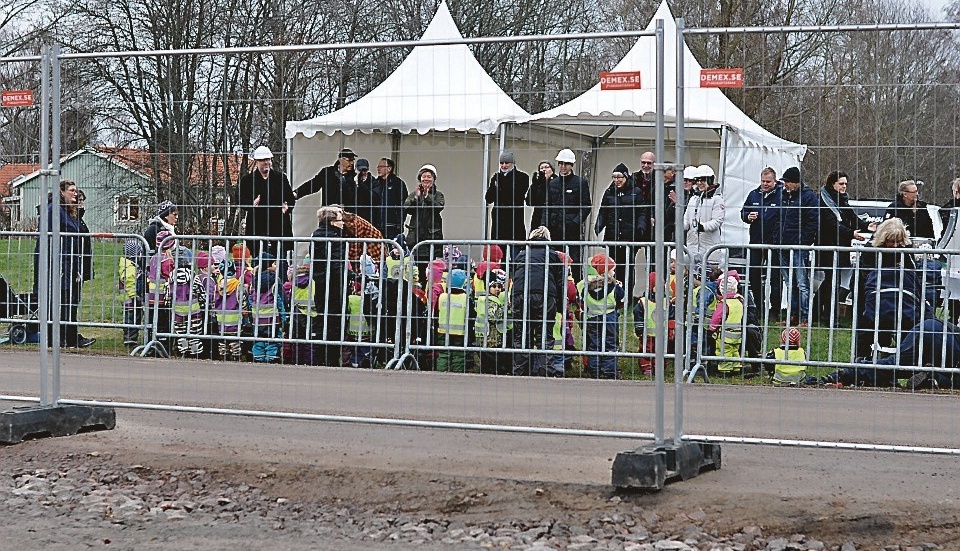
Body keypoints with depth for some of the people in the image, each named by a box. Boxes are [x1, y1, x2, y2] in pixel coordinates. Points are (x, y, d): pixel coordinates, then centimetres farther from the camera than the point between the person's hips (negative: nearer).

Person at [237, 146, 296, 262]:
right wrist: (252, 204, -18)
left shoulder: (281, 177, 13)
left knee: (280, 258, -2)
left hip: (279, 225, 2)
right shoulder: (247, 179, 7)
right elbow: (240, 200, 2)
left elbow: (291, 199, 15)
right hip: (257, 227, -2)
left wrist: (287, 206, -6)